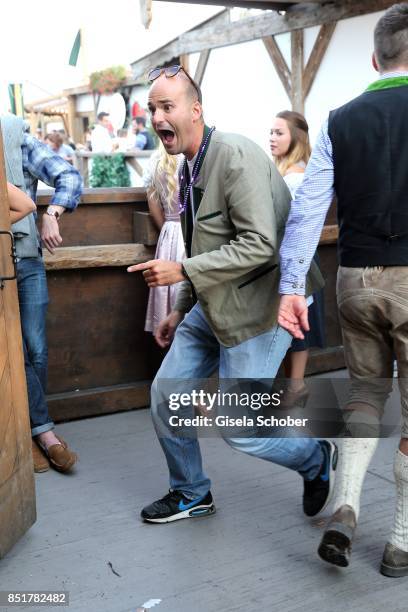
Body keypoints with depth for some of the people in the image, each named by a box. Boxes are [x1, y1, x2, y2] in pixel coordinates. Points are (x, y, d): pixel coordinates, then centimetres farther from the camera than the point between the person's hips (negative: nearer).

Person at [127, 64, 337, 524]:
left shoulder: (237, 157, -20)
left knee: (239, 429, -2)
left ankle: (317, 459, 28)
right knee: (165, 395, 11)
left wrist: (183, 271, -24)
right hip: (212, 308, 9)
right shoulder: (189, 167, 10)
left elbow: (259, 245, -26)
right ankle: (190, 494, 34)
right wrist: (180, 310, 19)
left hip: (254, 311, -9)